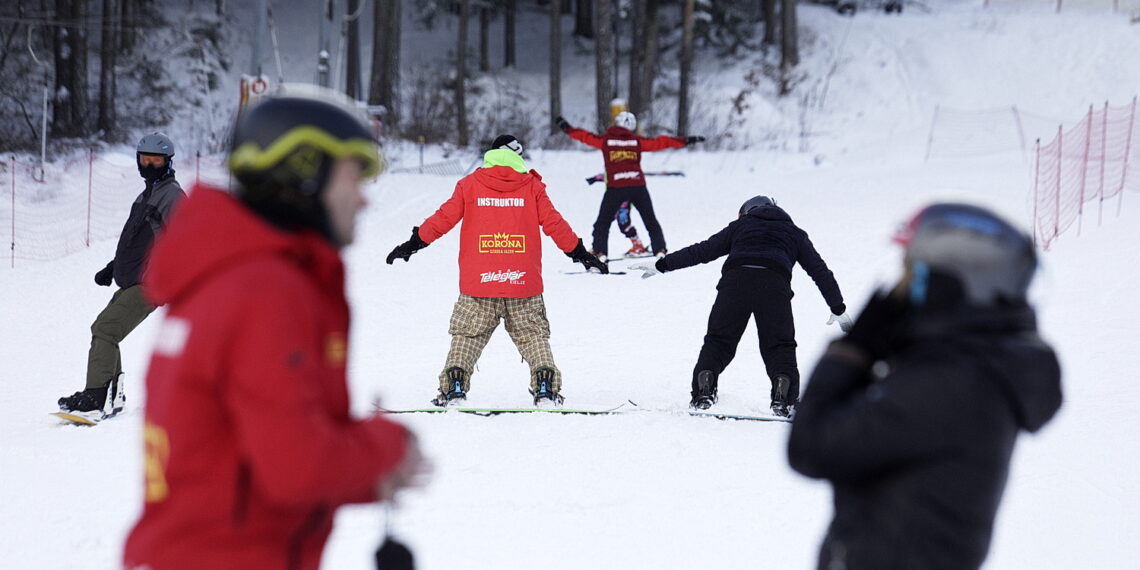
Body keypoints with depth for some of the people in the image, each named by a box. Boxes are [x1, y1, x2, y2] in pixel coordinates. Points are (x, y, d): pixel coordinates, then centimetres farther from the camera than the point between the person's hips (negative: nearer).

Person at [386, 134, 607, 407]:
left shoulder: (469, 184, 5)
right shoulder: (532, 186, 5)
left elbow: (444, 218, 6)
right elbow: (554, 224, 5)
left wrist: (413, 244, 16)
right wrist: (581, 254, 14)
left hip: (478, 282, 0)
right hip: (524, 282, 0)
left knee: (467, 335, 9)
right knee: (534, 335, 9)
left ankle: (454, 387, -2)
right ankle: (546, 388, -2)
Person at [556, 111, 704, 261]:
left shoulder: (605, 140, 5)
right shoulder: (637, 140, 7)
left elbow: (585, 136, 11)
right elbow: (659, 143, 8)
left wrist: (567, 128, 25)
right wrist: (686, 140, 12)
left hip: (615, 188, -1)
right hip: (638, 186, 1)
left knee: (603, 222, 9)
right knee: (650, 221, 15)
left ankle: (600, 251, -4)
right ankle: (659, 249, 9)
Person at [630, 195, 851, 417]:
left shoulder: (740, 226, 32)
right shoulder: (794, 233, 35)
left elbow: (702, 251, 28)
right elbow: (819, 270, 33)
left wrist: (661, 265, 33)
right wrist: (839, 310, 39)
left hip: (735, 280, 0)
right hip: (775, 284, 0)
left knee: (718, 340, 9)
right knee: (779, 345, 8)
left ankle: (703, 390, -10)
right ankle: (783, 394, -14)